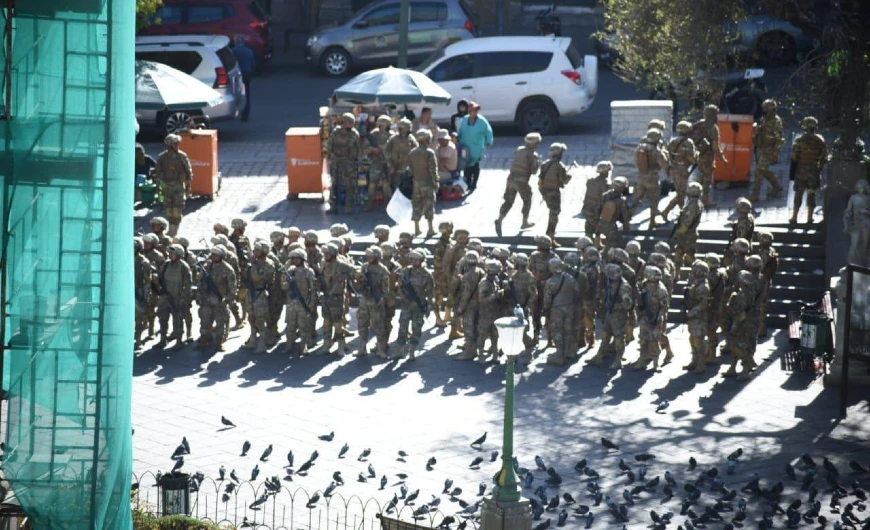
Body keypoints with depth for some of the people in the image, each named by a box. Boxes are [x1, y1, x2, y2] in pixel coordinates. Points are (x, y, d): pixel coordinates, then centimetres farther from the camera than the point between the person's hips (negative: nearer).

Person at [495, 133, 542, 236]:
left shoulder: (519, 149, 7)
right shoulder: (532, 155, -13)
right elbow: (533, 171, -14)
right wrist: (538, 163, 4)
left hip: (511, 178, 5)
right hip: (522, 181, -5)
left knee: (508, 202, 6)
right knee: (527, 201, 19)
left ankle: (500, 219, -16)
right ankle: (525, 222, 30)